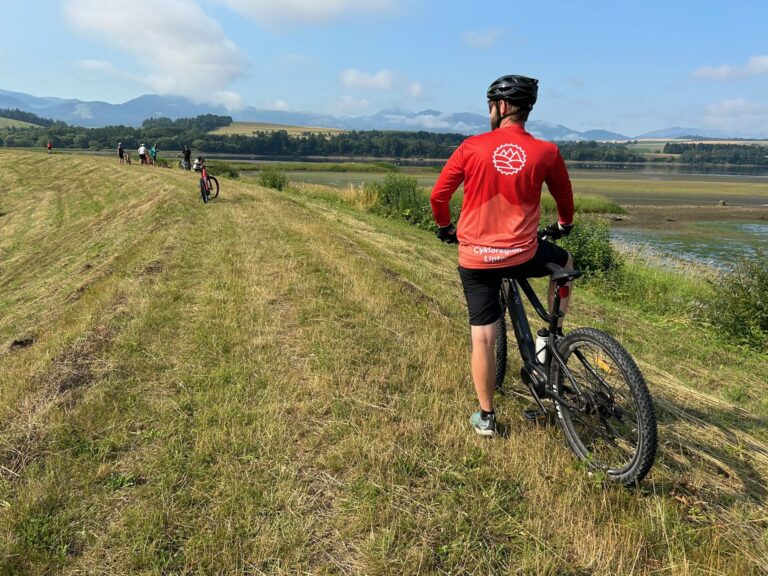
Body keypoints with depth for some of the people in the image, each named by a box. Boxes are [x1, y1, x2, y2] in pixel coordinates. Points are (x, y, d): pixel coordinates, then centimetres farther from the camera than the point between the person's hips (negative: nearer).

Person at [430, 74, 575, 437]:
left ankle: (486, 417, 18)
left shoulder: (472, 147, -3)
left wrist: (444, 227, 21)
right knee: (564, 261, 32)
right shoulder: (546, 152, -1)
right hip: (522, 256, 0)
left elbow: (438, 194, 0)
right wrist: (564, 225, 36)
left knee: (482, 338, 8)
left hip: (475, 258, 0)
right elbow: (564, 197, 14)